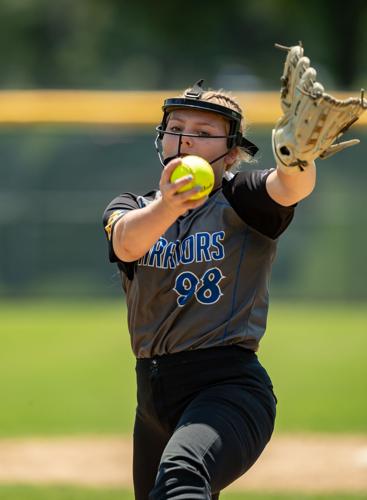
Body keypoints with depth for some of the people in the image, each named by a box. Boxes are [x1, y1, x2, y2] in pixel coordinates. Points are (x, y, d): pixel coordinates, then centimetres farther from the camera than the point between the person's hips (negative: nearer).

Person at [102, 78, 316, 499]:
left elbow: (291, 187, -22)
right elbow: (127, 242, -15)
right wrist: (167, 206, -39)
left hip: (230, 386, -6)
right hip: (153, 397, 6)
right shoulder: (129, 210, 10)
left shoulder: (242, 201, 1)